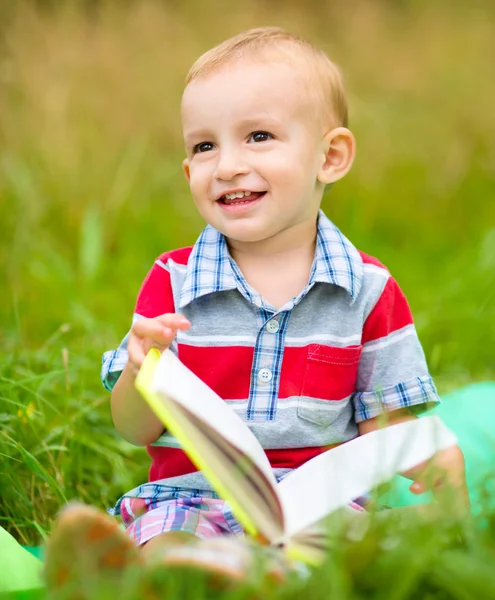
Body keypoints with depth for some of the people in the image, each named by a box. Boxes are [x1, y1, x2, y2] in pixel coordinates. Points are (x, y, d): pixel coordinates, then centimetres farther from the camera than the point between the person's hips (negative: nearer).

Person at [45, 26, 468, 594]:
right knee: (163, 551, -37)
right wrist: (144, 371, -20)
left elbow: (380, 421, 7)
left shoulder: (367, 288, 4)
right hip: (190, 497, -2)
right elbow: (135, 429, 4)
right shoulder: (172, 281, 4)